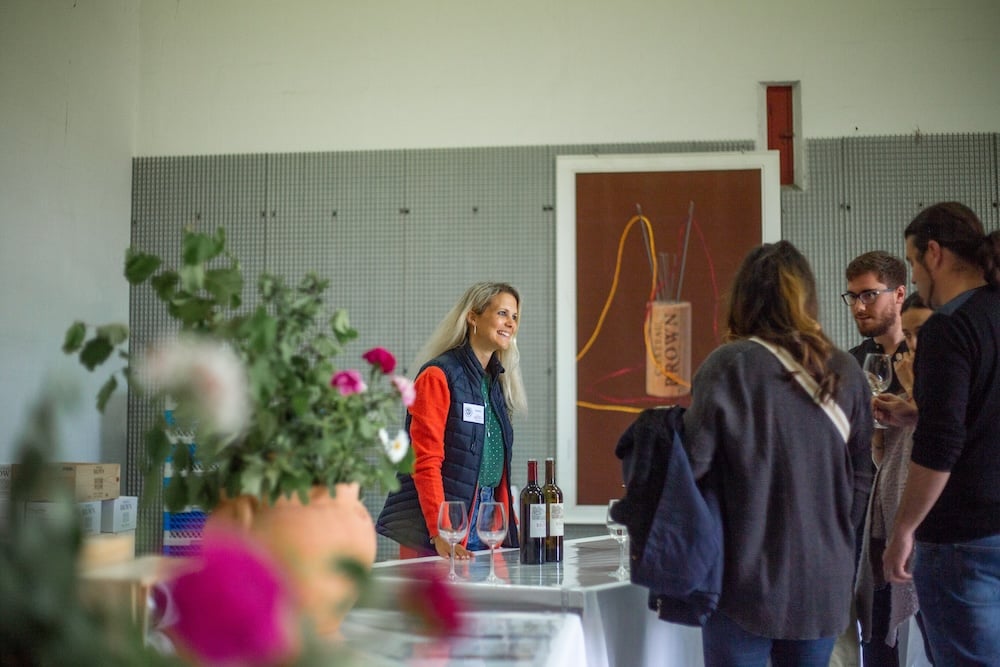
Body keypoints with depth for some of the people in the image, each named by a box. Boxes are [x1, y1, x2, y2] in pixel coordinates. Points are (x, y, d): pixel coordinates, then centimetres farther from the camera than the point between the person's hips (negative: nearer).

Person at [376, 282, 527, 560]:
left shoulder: (496, 382, 16)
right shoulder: (438, 377, -8)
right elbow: (426, 463, -15)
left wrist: (510, 527, 12)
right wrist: (440, 533, -24)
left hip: (487, 525, 7)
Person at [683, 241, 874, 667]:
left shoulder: (729, 367, -11)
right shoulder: (845, 372, 4)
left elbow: (694, 462, -12)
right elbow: (861, 475, 10)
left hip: (748, 579, -4)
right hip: (824, 582, 4)